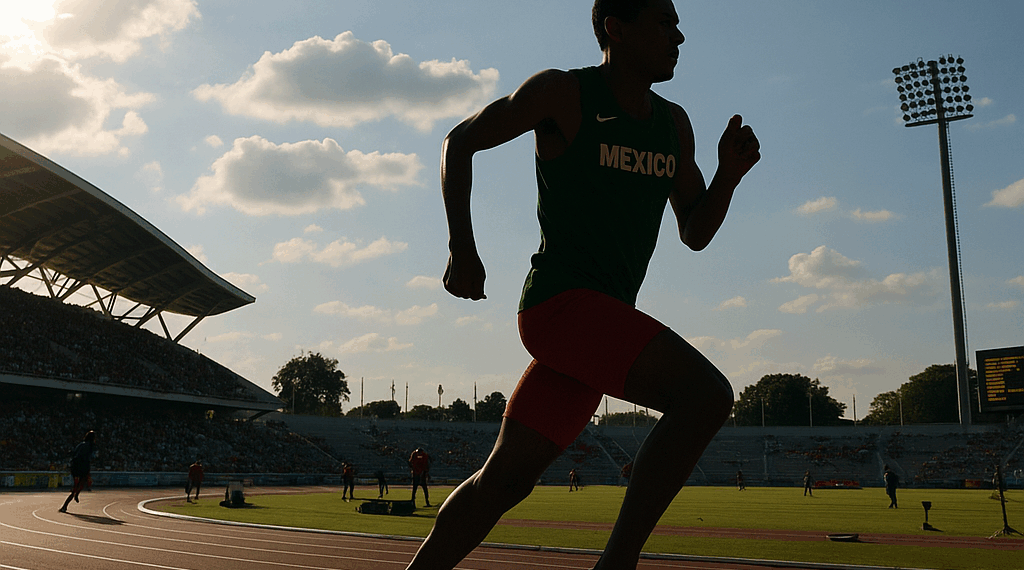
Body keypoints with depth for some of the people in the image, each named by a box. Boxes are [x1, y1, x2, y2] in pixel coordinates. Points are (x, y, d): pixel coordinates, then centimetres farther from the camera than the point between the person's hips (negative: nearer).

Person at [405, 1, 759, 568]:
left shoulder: (674, 126, 15)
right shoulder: (563, 93, -4)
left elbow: (695, 234, 17)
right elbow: (460, 141, 2)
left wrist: (729, 174, -1)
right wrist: (461, 245, -9)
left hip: (608, 319, 8)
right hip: (561, 300, -8)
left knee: (505, 478, 10)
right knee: (707, 394, -23)